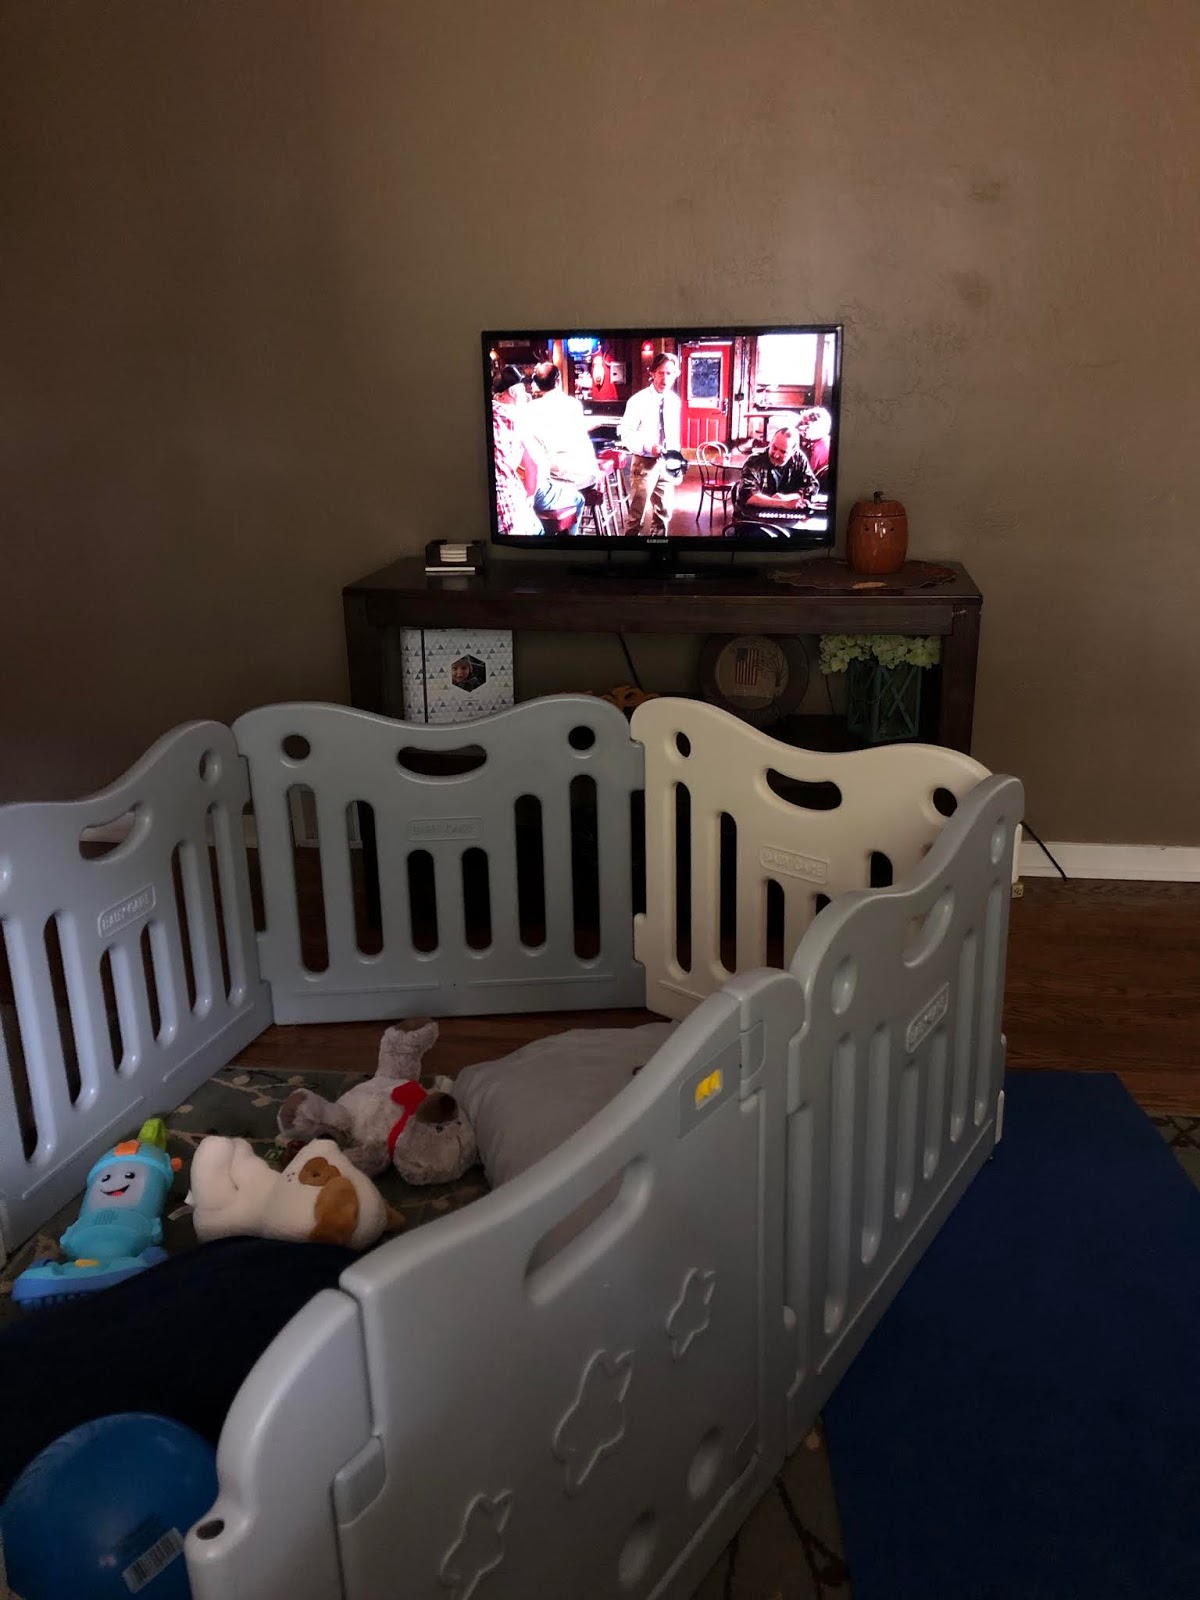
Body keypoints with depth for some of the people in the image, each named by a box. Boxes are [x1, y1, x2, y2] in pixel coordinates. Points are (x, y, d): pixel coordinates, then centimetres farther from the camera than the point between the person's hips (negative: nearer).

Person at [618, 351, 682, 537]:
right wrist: (648, 447, -26)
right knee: (636, 513, -1)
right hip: (644, 462, -5)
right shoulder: (639, 400, -11)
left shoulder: (675, 401, 6)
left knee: (664, 513, 13)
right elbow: (626, 434, -13)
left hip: (667, 463, 5)